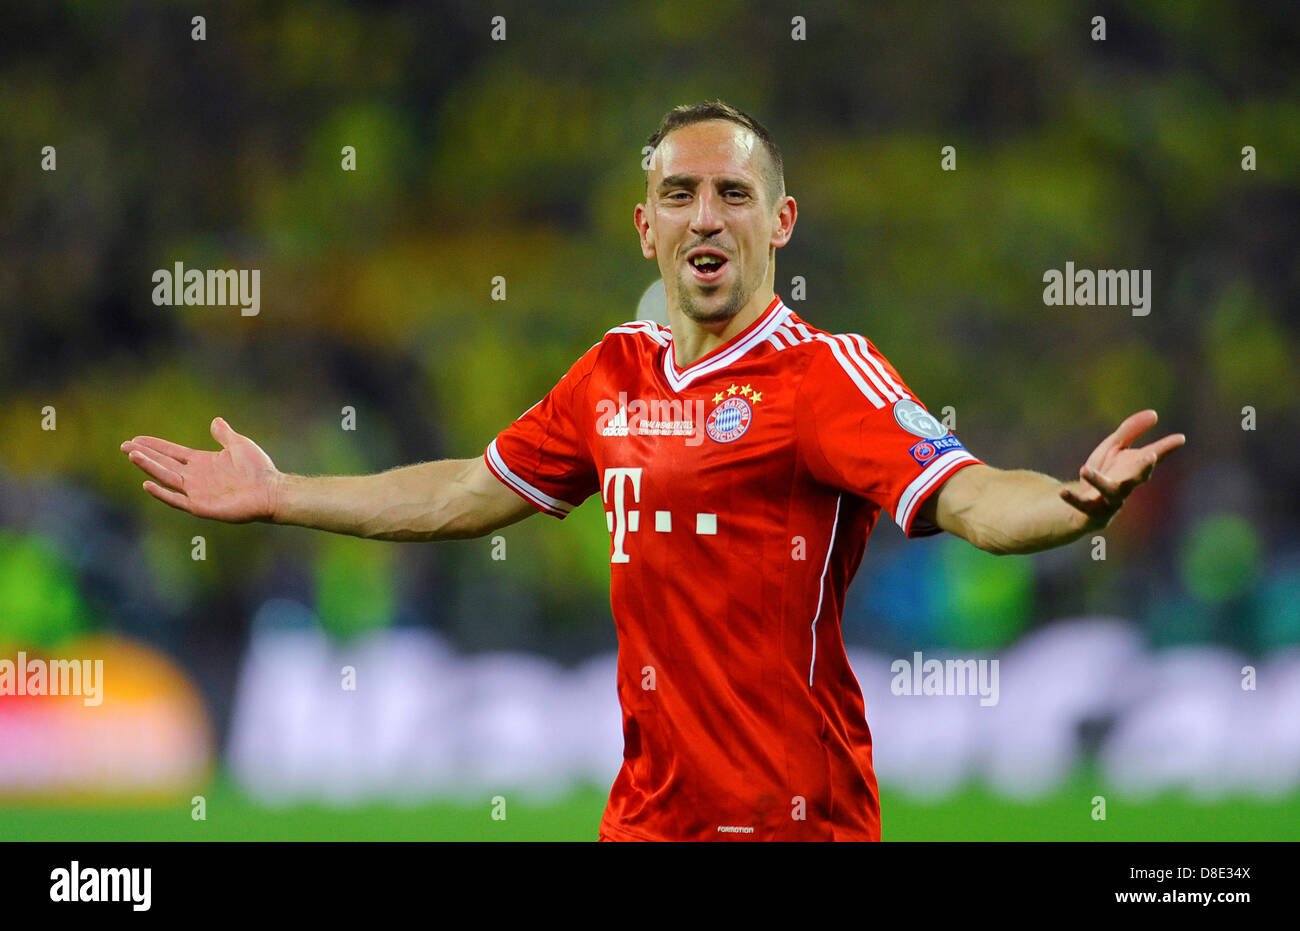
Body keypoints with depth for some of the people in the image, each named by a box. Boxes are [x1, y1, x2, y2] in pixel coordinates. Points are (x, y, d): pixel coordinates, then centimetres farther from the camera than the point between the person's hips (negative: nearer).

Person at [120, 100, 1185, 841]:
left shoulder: (825, 372, -10)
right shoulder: (615, 374, 11)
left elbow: (964, 495, -25)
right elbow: (473, 493, 26)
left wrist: (1079, 502, -46)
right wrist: (278, 496, 31)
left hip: (796, 814, -6)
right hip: (647, 810, 6)